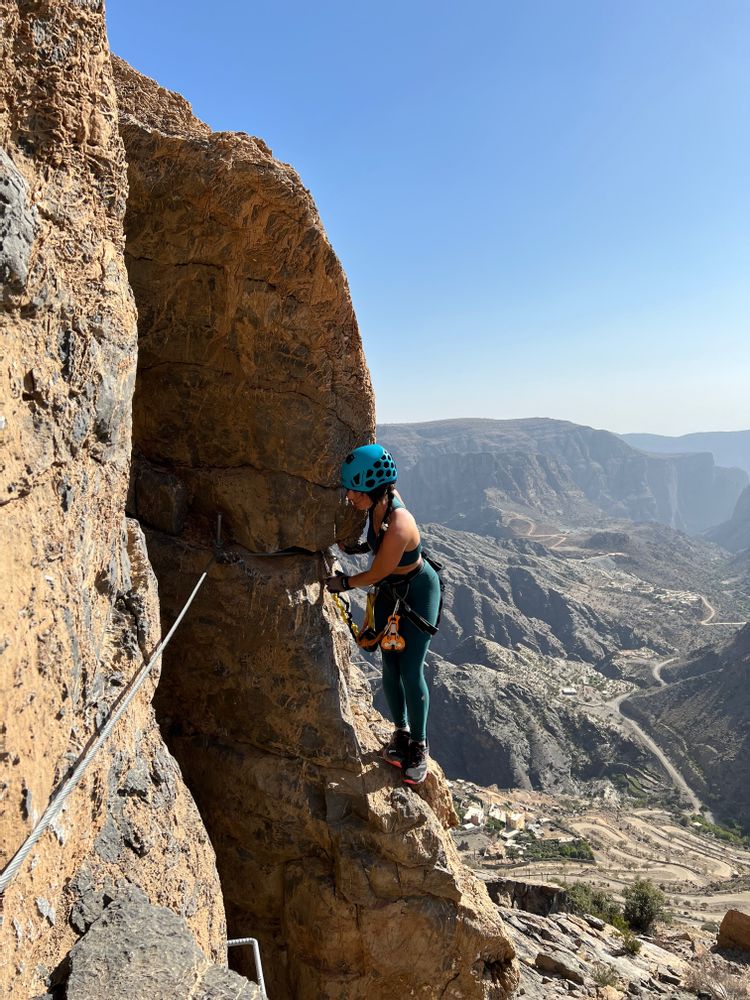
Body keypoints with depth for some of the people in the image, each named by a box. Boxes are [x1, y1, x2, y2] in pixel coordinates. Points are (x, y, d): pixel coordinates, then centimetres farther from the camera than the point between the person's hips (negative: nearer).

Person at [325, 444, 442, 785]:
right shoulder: (382, 498, -17)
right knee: (390, 667, 11)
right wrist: (358, 546, -6)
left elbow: (376, 574, -22)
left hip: (418, 593, -7)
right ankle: (401, 731, 29)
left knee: (410, 672, -3)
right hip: (389, 592, 7)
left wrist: (344, 583, -7)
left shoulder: (397, 528, -38)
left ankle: (419, 745, 16)